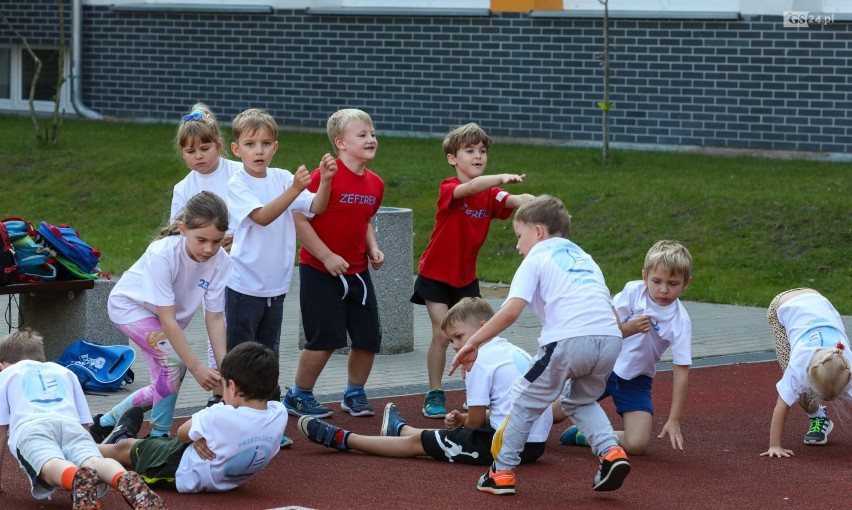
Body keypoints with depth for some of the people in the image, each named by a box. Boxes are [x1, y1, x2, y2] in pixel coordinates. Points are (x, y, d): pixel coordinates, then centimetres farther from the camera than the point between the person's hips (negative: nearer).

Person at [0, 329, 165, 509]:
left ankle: (78, 480, -69)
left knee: (51, 467, -33)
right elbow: (84, 421, 39)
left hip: (31, 428, -2)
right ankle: (126, 481, -62)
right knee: (94, 462, -27)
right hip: (72, 426, 2)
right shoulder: (64, 371, 40)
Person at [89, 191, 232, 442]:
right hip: (130, 305, -6)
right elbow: (168, 320, -37)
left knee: (165, 382, 8)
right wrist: (196, 367, -39)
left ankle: (107, 422, 30)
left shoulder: (221, 261, -26)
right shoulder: (163, 254, -38)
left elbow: (214, 319, -20)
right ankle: (160, 436, -13)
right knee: (173, 358, -26)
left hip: (168, 312, 6)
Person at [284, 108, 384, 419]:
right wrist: (327, 256, -19)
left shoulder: (374, 184, 6)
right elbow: (299, 219, -17)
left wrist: (373, 248, 4)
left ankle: (355, 393, 26)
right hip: (320, 272, -7)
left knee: (369, 337, 6)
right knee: (324, 338, -6)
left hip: (357, 272, 7)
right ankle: (299, 396, 12)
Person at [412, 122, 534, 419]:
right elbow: (470, 187, -41)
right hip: (436, 275, -5)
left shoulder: (490, 195, -2)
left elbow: (512, 201, -23)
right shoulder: (448, 189, -18)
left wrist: (530, 201, -47)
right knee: (442, 335, -6)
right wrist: (502, 178, -58)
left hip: (466, 277, 5)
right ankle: (434, 396, 5)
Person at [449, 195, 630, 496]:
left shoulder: (536, 260, 12)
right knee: (580, 400, 29)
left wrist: (473, 343, 4)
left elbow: (510, 312, -1)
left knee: (526, 400, 13)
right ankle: (611, 453, 8)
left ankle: (502, 472, 16)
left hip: (569, 339, -6)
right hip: (611, 338, 6)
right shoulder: (584, 257, 31)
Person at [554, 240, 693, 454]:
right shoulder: (633, 291, -15)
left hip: (636, 379, 0)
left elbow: (681, 371, -16)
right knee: (552, 414, -4)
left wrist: (674, 420, -20)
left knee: (637, 444, -18)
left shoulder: (680, 321, -18)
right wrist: (630, 329, -35)